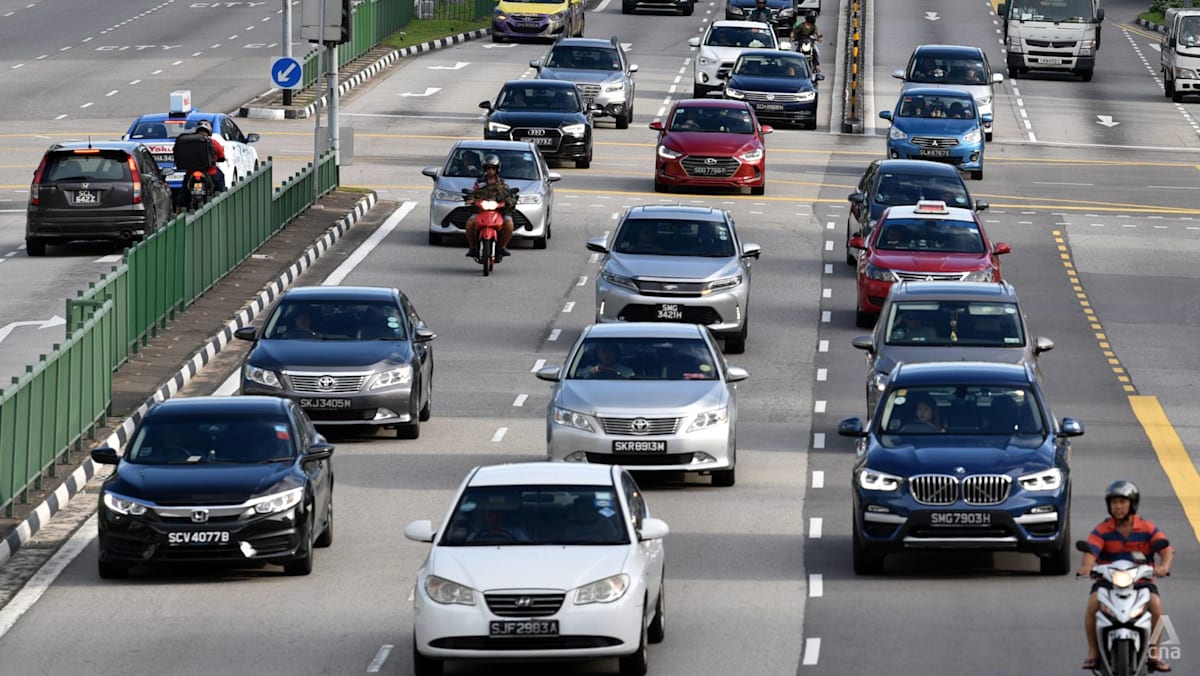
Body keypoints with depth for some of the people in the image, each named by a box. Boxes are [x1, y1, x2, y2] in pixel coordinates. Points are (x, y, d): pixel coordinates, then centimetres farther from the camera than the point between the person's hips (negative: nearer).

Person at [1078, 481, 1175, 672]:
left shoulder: (1147, 528, 3)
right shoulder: (1102, 530, 3)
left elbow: (1167, 549, -9)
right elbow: (1091, 550, -13)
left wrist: (1164, 565, -33)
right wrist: (1086, 566, -38)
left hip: (1141, 580, 0)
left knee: (1156, 605, -28)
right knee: (1093, 604, -28)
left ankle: (1155, 654, -15)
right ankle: (1093, 653, -16)